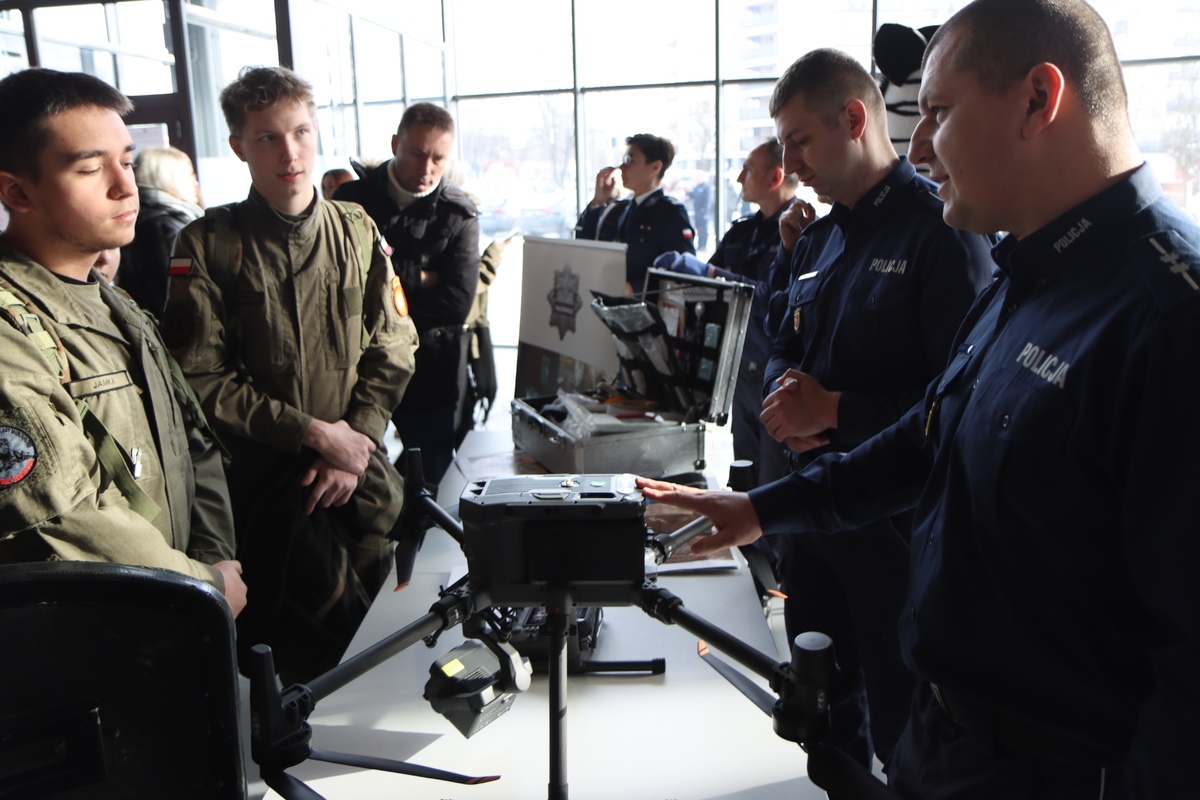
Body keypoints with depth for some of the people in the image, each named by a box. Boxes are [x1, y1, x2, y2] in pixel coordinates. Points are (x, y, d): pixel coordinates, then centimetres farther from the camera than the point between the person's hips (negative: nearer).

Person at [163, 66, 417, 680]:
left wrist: (356, 442, -7)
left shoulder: (357, 232, 7)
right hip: (259, 468, -3)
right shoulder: (207, 246, -3)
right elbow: (201, 379, -7)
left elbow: (391, 349, 5)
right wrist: (314, 432, -12)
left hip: (359, 464, 3)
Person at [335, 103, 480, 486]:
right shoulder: (352, 198, 3)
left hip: (430, 373, -1)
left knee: (430, 483, 10)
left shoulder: (459, 215, -3)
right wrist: (417, 276, -14)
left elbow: (456, 304, -14)